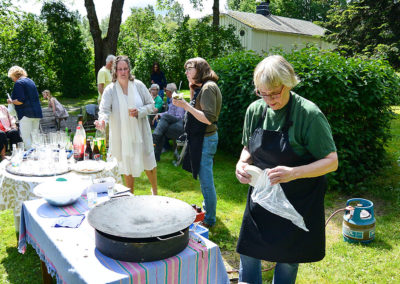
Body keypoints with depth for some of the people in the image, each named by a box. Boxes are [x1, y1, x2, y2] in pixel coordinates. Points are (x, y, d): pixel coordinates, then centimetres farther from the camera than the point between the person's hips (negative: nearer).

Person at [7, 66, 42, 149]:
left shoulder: (18, 83, -9)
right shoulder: (31, 81, 16)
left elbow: (20, 101, -18)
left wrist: (11, 101, 0)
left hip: (26, 114, -8)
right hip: (36, 113, 8)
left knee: (26, 138, -5)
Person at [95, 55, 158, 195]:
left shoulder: (139, 85, -3)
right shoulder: (110, 90, -6)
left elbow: (151, 104, 2)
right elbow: (105, 109, -16)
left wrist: (139, 112, -17)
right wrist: (102, 120, -38)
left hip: (140, 132, 1)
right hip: (122, 135, 0)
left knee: (148, 162, 8)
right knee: (127, 165, 11)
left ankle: (155, 190, 33)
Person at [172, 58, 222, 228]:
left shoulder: (208, 88, -17)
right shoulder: (201, 87, 14)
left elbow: (208, 118, -24)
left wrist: (186, 106, -22)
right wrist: (192, 89, 11)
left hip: (205, 139, -10)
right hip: (200, 138, 10)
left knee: (206, 180, -1)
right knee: (204, 178, 21)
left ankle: (210, 219, 12)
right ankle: (207, 209, 37)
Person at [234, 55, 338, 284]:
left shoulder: (309, 114, -18)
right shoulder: (255, 110, -3)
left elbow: (331, 162, -15)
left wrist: (293, 173, -31)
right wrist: (243, 163, -12)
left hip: (298, 203, -4)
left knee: (287, 262, 13)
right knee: (248, 257, 11)